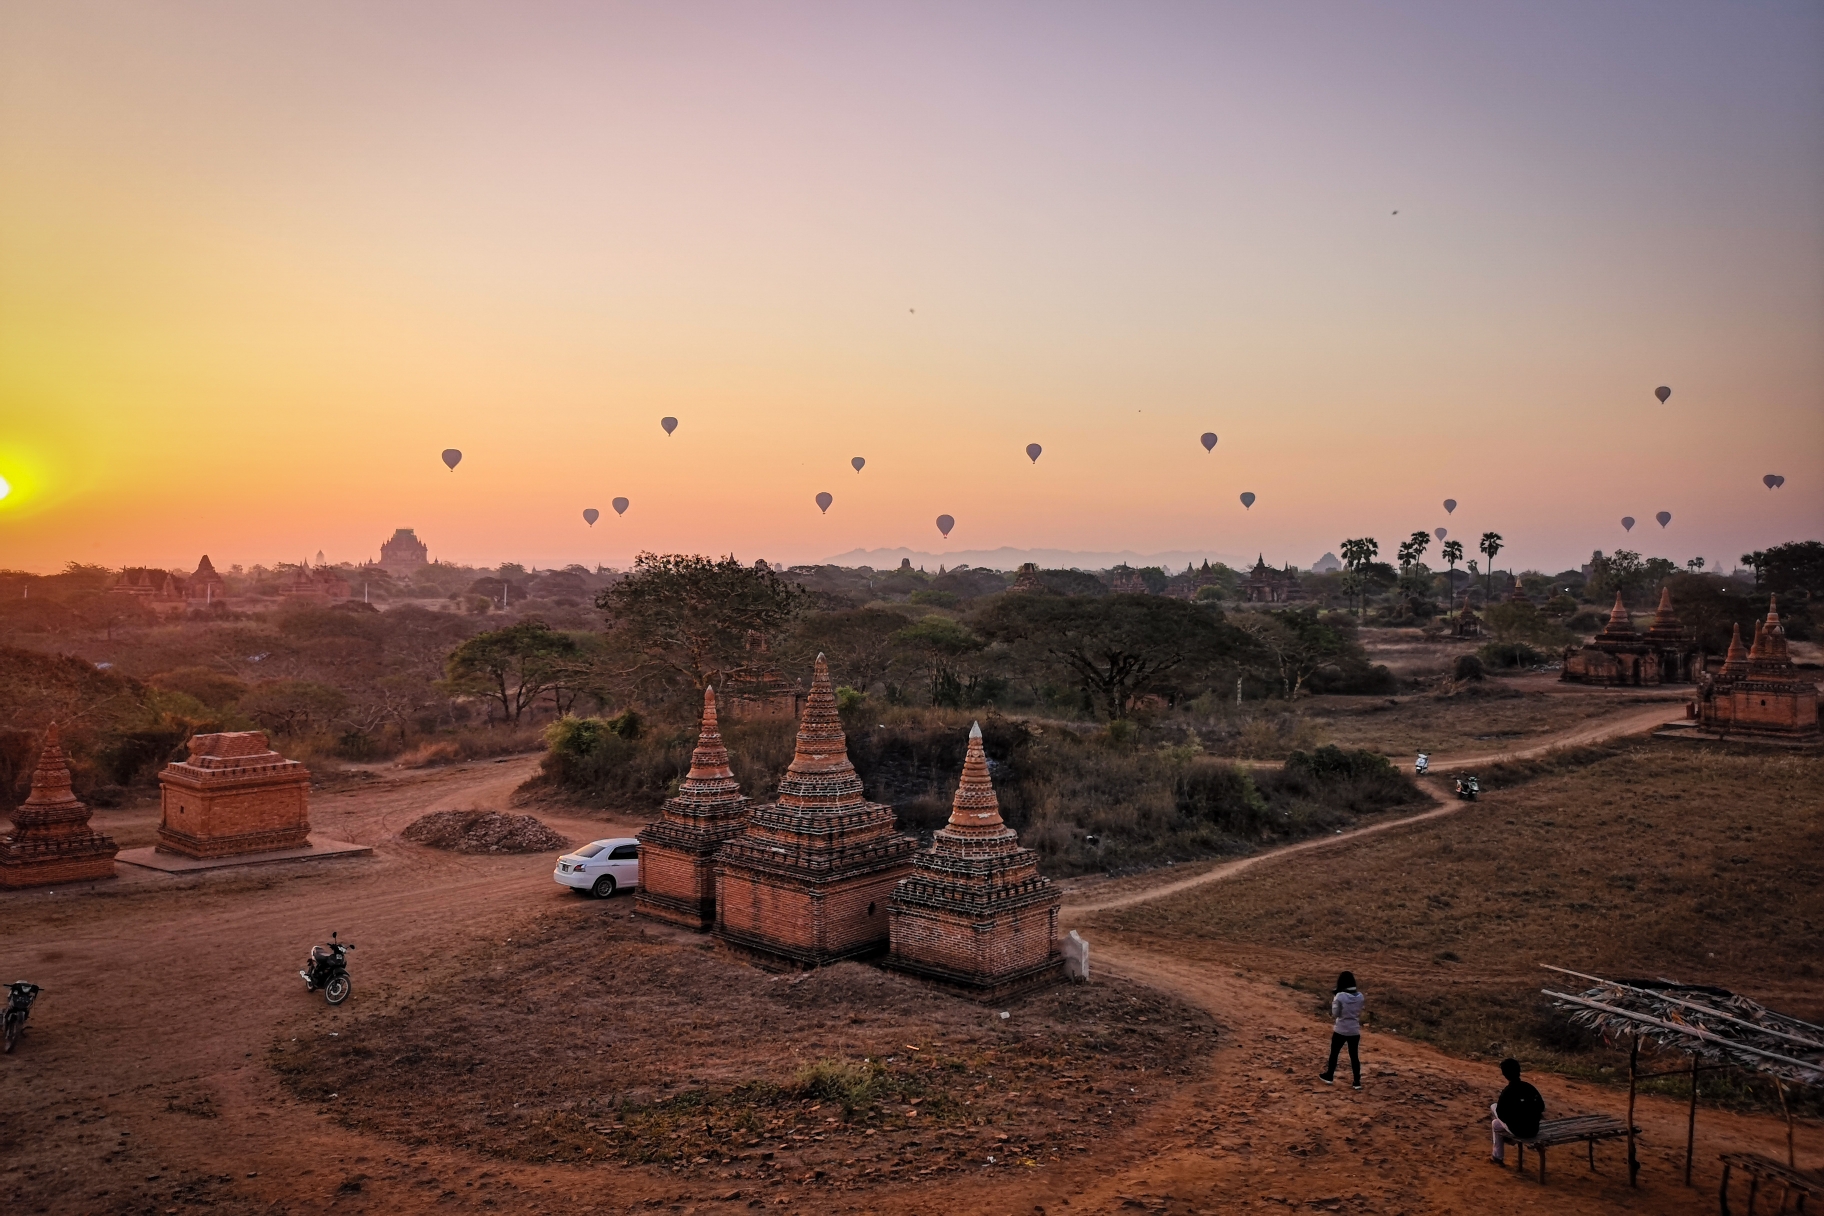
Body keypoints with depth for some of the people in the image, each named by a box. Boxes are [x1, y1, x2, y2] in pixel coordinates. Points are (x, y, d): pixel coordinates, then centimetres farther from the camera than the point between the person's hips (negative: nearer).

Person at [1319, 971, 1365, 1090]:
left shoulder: (1340, 996, -18)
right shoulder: (1360, 996, -5)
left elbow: (1335, 1014, -12)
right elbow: (1359, 1011, 7)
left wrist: (1332, 1003, 2)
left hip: (1341, 1030, -3)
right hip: (1355, 1031, 3)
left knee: (1334, 1053, 15)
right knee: (1354, 1055, 13)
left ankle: (1329, 1076, 29)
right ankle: (1357, 1081, 16)